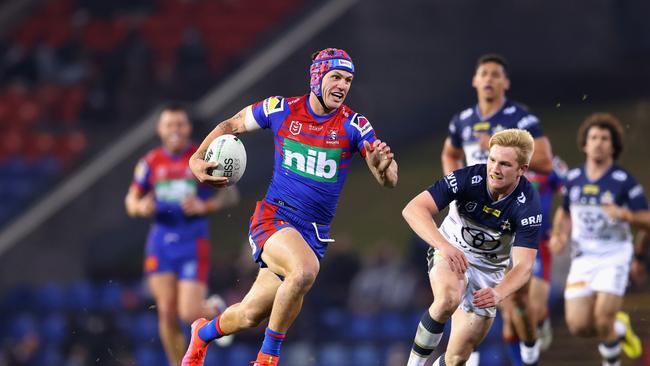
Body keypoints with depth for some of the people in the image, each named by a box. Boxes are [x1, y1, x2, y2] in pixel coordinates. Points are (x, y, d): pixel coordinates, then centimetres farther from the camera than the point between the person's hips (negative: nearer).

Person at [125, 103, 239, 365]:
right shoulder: (151, 162, 6)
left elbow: (231, 194, 1)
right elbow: (131, 202, 12)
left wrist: (204, 206, -16)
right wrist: (141, 207, -12)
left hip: (193, 244, -3)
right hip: (161, 243, 3)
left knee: (189, 314, -10)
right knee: (166, 314, -2)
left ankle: (215, 309, 25)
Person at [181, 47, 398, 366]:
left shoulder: (354, 125, -5)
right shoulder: (281, 110, -3)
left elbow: (388, 181, -12)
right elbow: (231, 126, 13)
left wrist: (382, 164, -35)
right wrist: (197, 159, -1)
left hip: (314, 232, 3)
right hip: (273, 217, -3)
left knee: (250, 316, 4)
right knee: (305, 269, -34)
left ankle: (204, 332, 38)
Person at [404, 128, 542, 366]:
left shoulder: (528, 206, -24)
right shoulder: (468, 178, -26)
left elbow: (523, 265, -27)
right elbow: (413, 209, -33)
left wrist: (498, 293, -47)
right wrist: (445, 245, -50)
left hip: (489, 269, 2)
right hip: (450, 253, -2)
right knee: (448, 298, -37)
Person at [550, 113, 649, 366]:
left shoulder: (624, 181, -8)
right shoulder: (573, 179, 5)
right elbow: (565, 212, 21)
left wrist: (626, 215, -26)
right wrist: (559, 235, 2)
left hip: (614, 257, -4)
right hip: (582, 258, 4)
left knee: (602, 320, -16)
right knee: (578, 326, -5)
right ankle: (619, 326, 27)